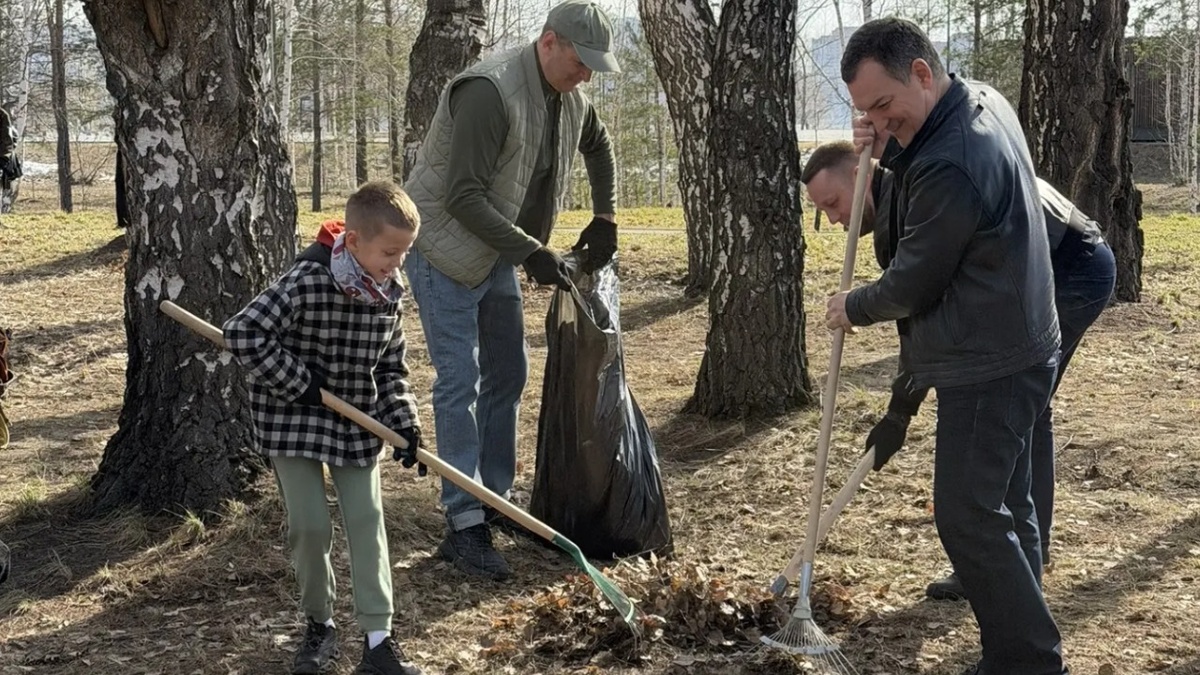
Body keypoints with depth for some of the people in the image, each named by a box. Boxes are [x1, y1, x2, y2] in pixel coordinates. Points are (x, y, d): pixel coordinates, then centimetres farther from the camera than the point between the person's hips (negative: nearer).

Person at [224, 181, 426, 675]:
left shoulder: (388, 295, -4)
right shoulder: (306, 284, -23)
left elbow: (391, 366, 7)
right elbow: (243, 333, -25)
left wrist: (402, 419, -6)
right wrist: (298, 383, -21)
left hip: (358, 423, 5)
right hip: (293, 419, -4)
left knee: (367, 523, -1)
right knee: (310, 526, -1)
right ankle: (319, 625, 21)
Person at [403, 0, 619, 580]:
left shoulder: (570, 99, 1)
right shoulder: (489, 92, -27)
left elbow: (598, 146, 24)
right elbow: (464, 199, -29)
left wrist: (605, 218, 15)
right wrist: (531, 252, -28)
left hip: (497, 252, 9)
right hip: (446, 248, -9)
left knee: (508, 375, 13)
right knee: (460, 383, -10)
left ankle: (495, 499, 25)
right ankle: (464, 527, -8)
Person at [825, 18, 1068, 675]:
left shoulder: (951, 165, -26)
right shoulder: (985, 102, 5)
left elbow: (911, 284, -17)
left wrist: (851, 308, 2)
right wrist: (889, 149, -4)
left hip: (987, 368, -11)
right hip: (1014, 352, 11)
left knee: (967, 516, -6)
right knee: (1004, 506, 15)